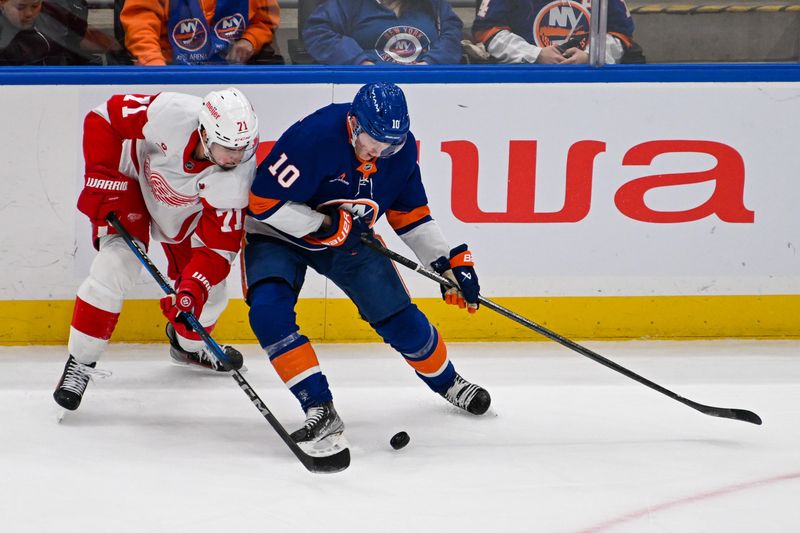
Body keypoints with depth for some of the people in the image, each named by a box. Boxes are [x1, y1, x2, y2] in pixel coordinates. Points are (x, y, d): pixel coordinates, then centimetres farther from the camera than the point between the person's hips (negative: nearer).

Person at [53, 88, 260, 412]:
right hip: (132, 181, -3)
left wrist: (194, 287, -40)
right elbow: (104, 117, -25)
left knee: (206, 293, 4)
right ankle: (80, 362, -9)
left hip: (188, 212, 3)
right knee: (115, 265, -23)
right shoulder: (169, 113, -40)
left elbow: (220, 242, -27)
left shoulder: (239, 173, -32)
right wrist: (102, 179, -26)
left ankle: (188, 345, 40)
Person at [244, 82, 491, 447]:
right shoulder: (313, 136, -34)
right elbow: (264, 202, -30)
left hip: (350, 238, 4)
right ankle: (320, 410, -22)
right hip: (279, 231, -4)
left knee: (399, 318, 3)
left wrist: (449, 262, -2)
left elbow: (410, 212, 2)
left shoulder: (401, 148, -14)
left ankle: (447, 383, 33)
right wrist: (324, 224, -30)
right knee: (269, 311, -29)